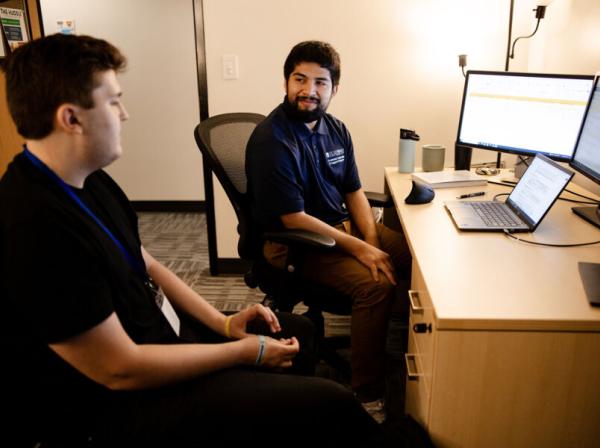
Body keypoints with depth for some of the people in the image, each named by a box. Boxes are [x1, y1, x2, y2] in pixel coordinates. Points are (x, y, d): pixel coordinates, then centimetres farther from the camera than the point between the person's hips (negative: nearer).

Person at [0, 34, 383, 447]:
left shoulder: (89, 181, 2)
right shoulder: (33, 228, -30)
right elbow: (122, 369, -26)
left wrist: (223, 323, 2)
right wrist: (245, 351, -15)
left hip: (151, 337, 10)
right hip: (114, 404, -9)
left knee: (299, 332, 19)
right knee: (331, 406, -15)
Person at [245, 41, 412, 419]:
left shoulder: (336, 129, 3)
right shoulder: (271, 140, -20)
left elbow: (354, 192, 8)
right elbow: (294, 219, -21)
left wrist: (373, 243, -8)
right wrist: (359, 249, -19)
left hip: (344, 224, 8)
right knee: (376, 285, -27)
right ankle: (368, 398, -13)